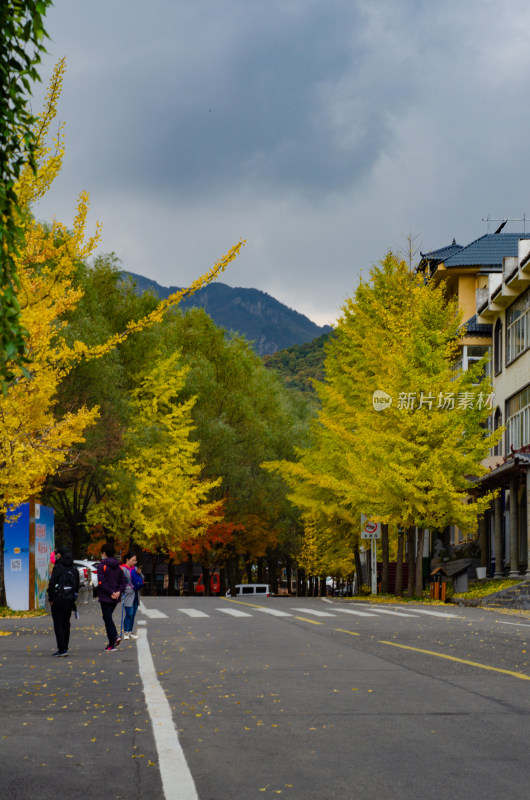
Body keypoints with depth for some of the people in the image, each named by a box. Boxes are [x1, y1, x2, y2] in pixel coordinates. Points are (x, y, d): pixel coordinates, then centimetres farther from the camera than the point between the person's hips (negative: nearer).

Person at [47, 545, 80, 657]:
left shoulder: (58, 567, -12)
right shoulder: (74, 568, 10)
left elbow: (52, 584, -15)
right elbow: (77, 586, 13)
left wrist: (51, 599, -6)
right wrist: (73, 598, 16)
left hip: (58, 600, -7)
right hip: (69, 601, 7)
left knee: (58, 624, -3)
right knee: (66, 624, 14)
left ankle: (62, 649, -9)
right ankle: (64, 648, 19)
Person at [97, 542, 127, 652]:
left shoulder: (102, 565, -11)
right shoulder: (118, 566, 9)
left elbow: (101, 582, -19)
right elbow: (123, 581, 5)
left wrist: (111, 593, -16)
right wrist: (119, 592, -5)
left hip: (105, 597, -6)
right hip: (115, 598, 6)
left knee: (107, 619, 0)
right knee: (108, 617, 22)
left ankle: (112, 645, -1)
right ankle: (115, 636, 6)